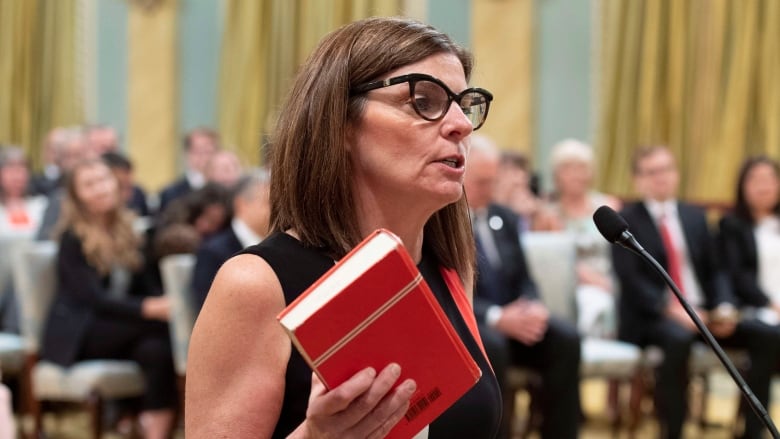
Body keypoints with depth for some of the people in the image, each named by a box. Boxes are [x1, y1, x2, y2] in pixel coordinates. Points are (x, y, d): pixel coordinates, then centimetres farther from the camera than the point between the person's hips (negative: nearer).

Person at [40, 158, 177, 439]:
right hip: (76, 335, -5)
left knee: (156, 349, -32)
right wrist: (150, 308, -32)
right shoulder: (73, 239, -8)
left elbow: (140, 287, 10)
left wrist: (165, 301, -14)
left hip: (117, 327, 5)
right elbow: (93, 299, -20)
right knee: (159, 325, -31)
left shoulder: (125, 231, 12)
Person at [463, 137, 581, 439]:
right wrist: (496, 317, -27)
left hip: (512, 317, 6)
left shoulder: (505, 219, 15)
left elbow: (524, 280, 15)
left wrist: (532, 308, -10)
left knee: (566, 338, -20)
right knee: (492, 345, -37)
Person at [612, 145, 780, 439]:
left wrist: (725, 308, -5)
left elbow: (715, 271, 16)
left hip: (703, 312, 6)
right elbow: (630, 278, -10)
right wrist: (672, 309, -23)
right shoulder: (626, 219, 1)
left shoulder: (695, 216, 18)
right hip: (651, 316, -6)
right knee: (678, 338, -40)